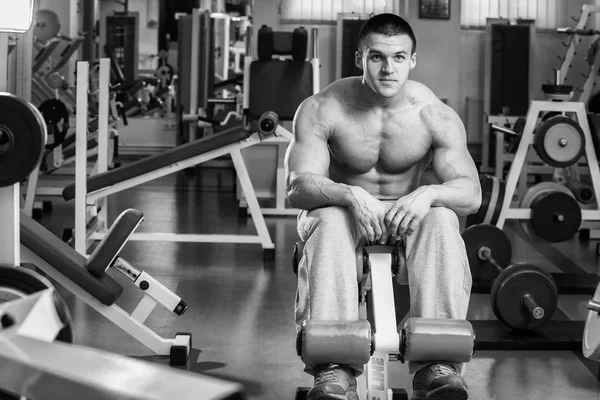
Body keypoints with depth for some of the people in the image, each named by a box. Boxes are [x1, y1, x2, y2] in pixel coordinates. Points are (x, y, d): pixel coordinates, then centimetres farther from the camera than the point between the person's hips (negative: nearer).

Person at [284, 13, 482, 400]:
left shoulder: (436, 116, -10)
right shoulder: (322, 109, -14)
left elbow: (471, 192, -16)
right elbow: (298, 186, -23)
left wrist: (429, 193, -40)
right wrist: (351, 196, -43)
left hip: (407, 213, 1)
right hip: (342, 209, -1)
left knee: (442, 220, -33)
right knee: (328, 223, -36)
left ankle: (437, 362, -39)